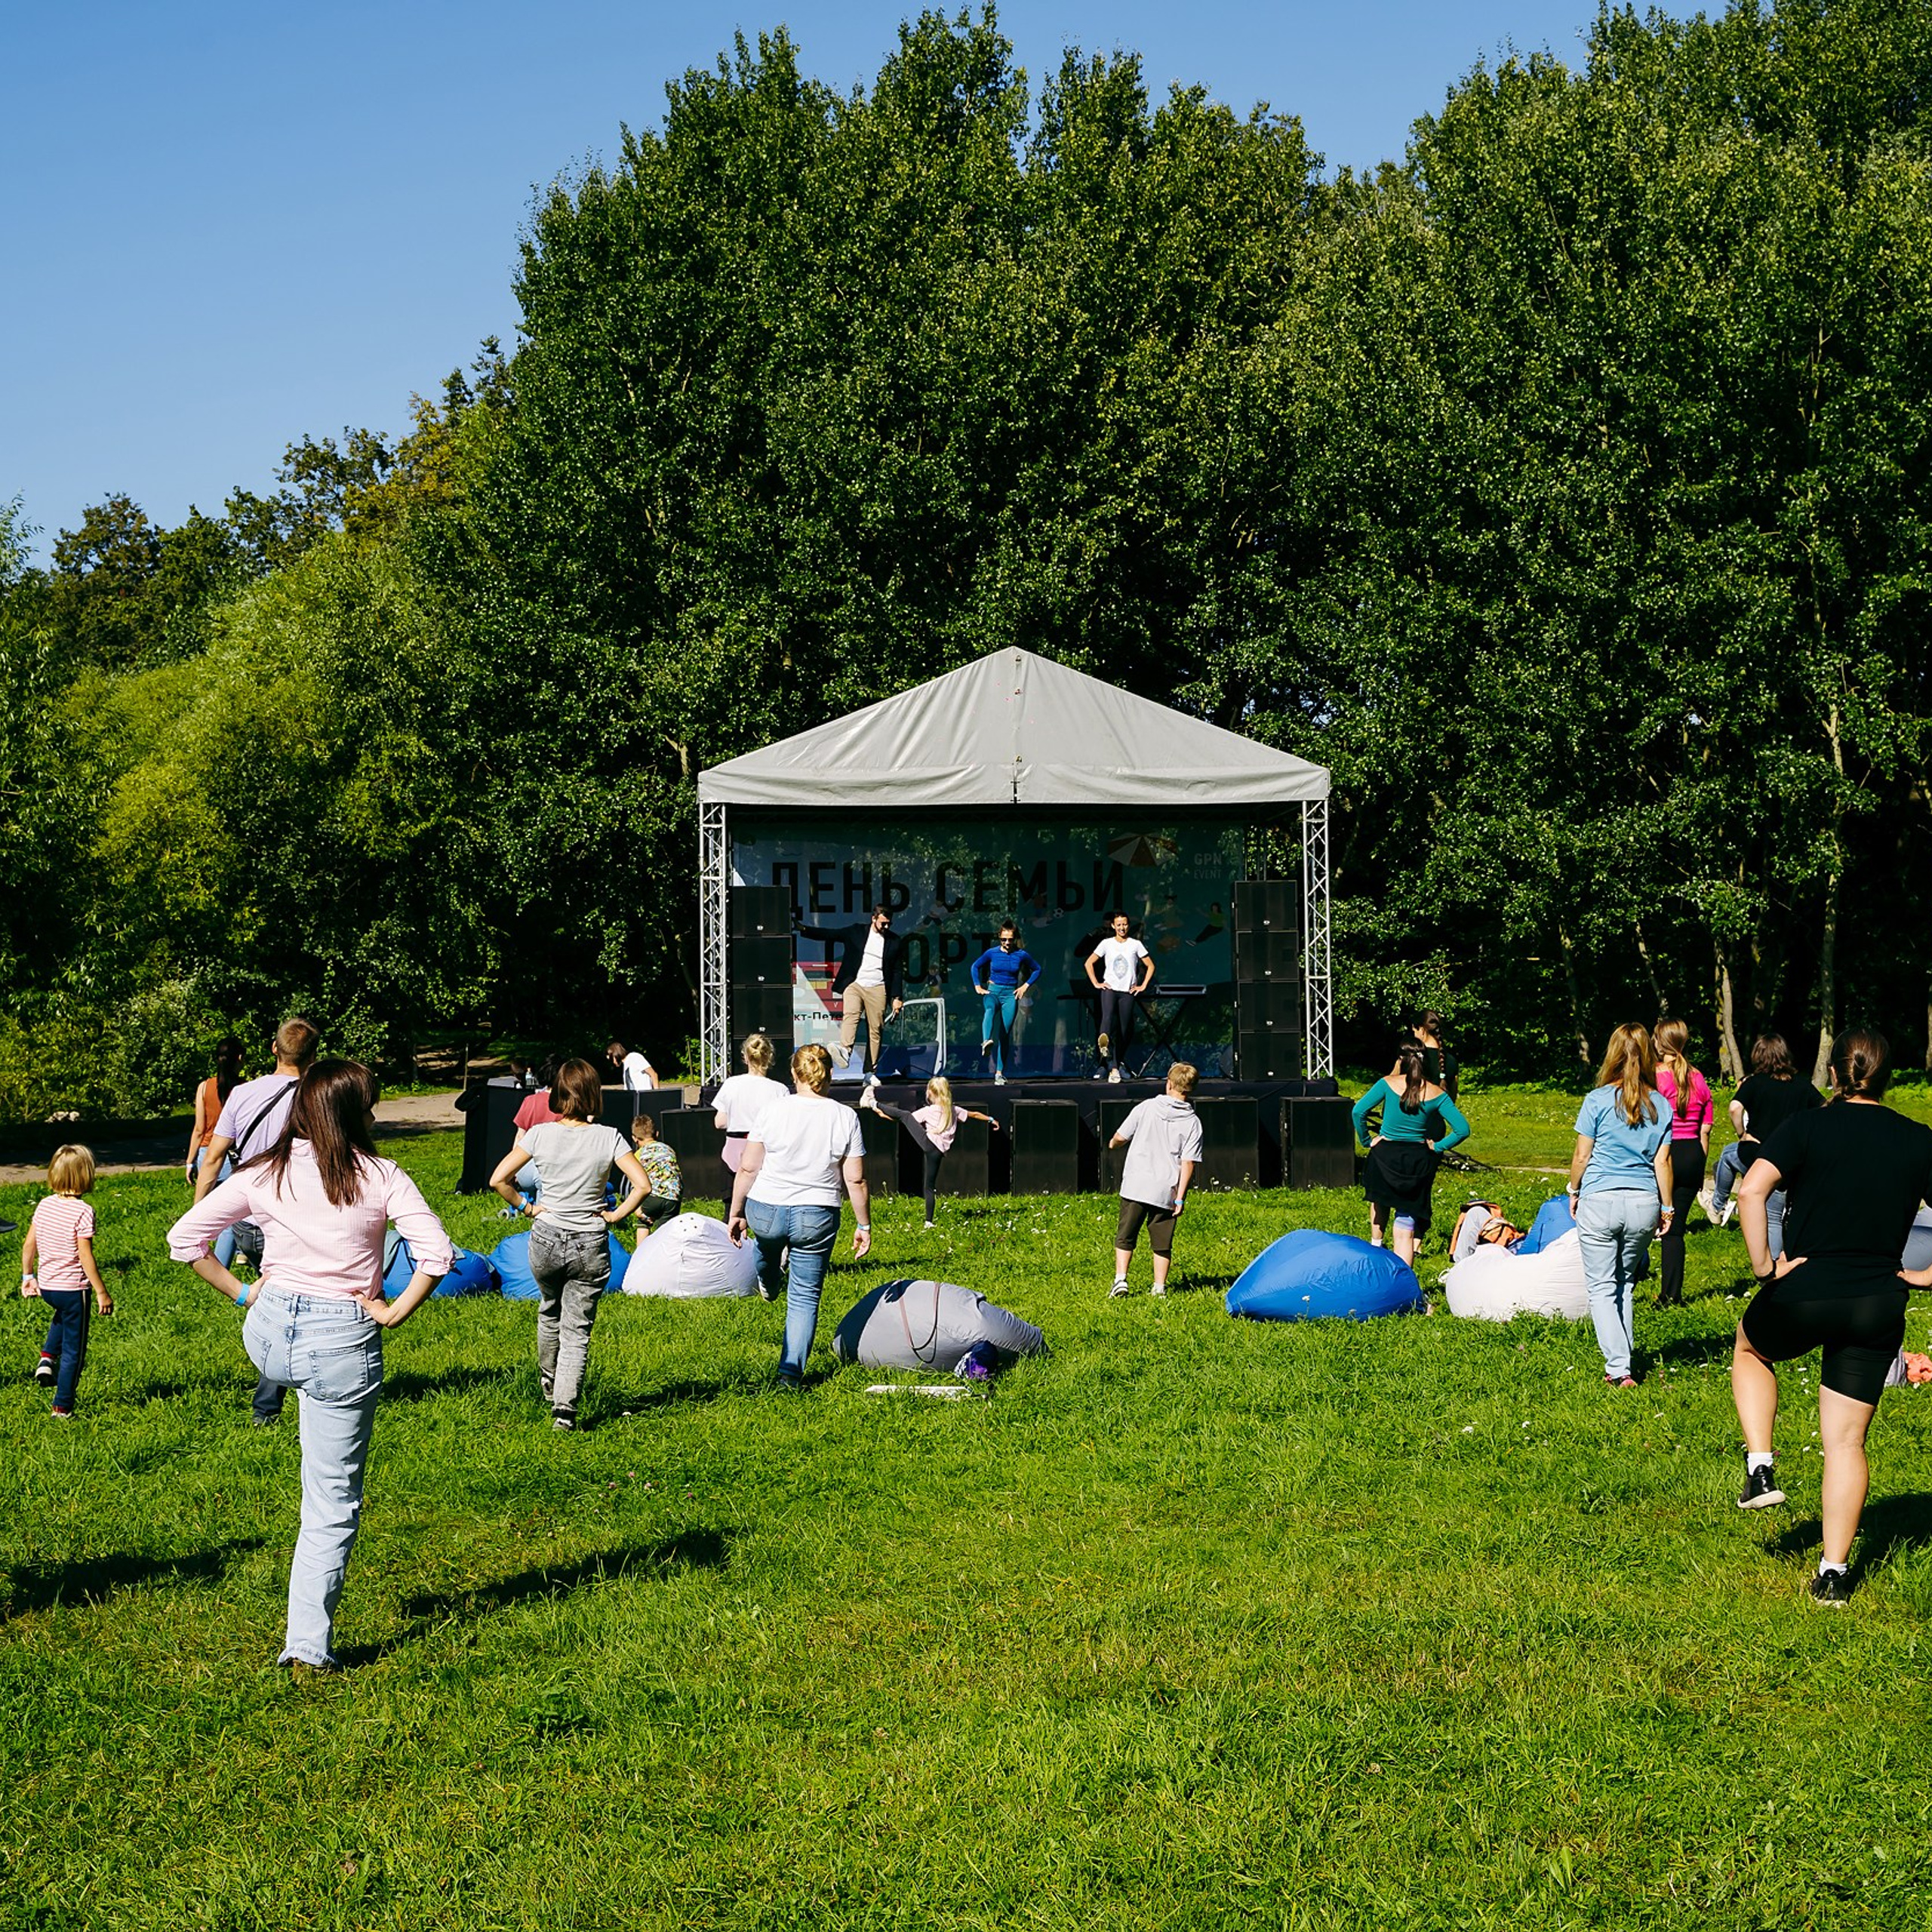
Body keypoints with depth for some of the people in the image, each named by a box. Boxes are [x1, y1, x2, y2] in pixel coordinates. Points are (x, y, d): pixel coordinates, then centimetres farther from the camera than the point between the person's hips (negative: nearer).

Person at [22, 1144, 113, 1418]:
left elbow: (29, 1244, 5)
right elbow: (85, 1257, -20)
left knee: (63, 1317, 39)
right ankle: (63, 1407, 13)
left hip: (46, 1285, 6)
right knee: (73, 1349, 8)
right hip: (73, 1288, -6)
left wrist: (27, 1275, 19)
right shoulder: (82, 1212, -19)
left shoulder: (44, 1205, -1)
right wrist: (102, 1293, -14)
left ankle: (47, 1357, 19)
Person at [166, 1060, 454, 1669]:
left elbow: (184, 1238, 1)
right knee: (333, 1503, 8)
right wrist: (394, 1314, -6)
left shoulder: (262, 1175, 0)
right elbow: (437, 1253, -16)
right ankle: (309, 1641, 9)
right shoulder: (381, 1178, -8)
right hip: (344, 1343, -3)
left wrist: (241, 1293, 8)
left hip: (270, 1333, 3)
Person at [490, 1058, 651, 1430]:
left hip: (546, 1240, 2)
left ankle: (548, 1382, 46)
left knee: (550, 1312, 28)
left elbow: (498, 1180, -9)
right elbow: (642, 1185, -17)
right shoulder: (609, 1138, -10)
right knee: (577, 1330, 7)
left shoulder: (540, 1134, -8)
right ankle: (565, 1407, -4)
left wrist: (526, 1206, 4)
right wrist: (615, 1215, -5)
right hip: (591, 1246, -2)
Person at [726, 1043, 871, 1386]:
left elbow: (747, 1168, -4)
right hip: (817, 1217, 0)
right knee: (805, 1298, 10)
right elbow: (855, 1180, -5)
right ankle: (792, 1371, 7)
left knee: (769, 1239, 38)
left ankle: (768, 1281, 63)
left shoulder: (774, 1111, -7)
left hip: (765, 1213, 0)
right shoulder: (845, 1117, -6)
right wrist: (864, 1225, 7)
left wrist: (736, 1213, 8)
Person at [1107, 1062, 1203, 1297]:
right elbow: (1188, 1163, -7)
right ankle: (1160, 1285, 13)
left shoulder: (1146, 1108, -2)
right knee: (1162, 1241, 12)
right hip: (1166, 1190, 1)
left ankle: (1120, 1279, 2)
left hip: (1135, 1185, -1)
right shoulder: (1192, 1123, -2)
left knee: (1125, 1236, 11)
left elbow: (1121, 1136, 3)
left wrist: (1113, 1144, 28)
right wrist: (1180, 1197, -5)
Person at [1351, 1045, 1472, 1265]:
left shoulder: (1388, 1083, -5)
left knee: (1379, 1199, 35)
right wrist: (1438, 1147, 6)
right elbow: (1462, 1129, -6)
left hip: (1385, 1156, -1)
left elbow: (1359, 1111, -15)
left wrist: (1366, 1140, -2)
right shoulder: (1435, 1093, -1)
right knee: (1405, 1233, 3)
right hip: (1419, 1161, 1)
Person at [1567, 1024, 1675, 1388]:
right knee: (1624, 1283, 20)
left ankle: (1619, 1368, -8)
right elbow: (1662, 1161, 3)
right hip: (1643, 1204, 4)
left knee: (1602, 1287, 2)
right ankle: (1625, 1357, 22)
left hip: (1600, 1202, -4)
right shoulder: (1660, 1106, 2)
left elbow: (1582, 1156, -3)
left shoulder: (1598, 1100, -7)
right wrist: (1667, 1207, 13)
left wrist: (1574, 1192, 13)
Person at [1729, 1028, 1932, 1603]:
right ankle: (1834, 1571, 10)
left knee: (1751, 1349, 32)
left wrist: (1764, 1266, -12)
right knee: (1846, 1442, 11)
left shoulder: (1808, 1126, -7)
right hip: (1878, 1309, 2)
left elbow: (1751, 1190, -20)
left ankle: (1759, 1469, 18)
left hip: (1803, 1296, -2)